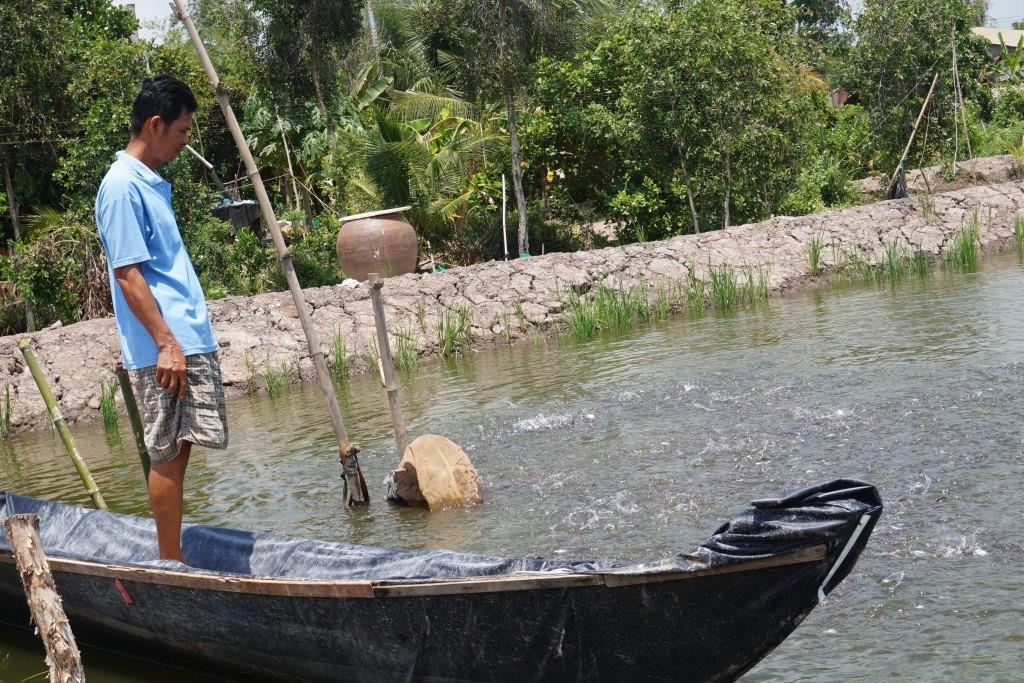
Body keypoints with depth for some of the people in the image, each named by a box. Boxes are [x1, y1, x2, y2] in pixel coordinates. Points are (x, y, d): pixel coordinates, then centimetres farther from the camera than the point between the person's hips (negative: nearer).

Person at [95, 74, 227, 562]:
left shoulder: (151, 183, 17)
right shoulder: (122, 186, -13)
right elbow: (128, 274, -17)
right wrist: (166, 343, -20)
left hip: (190, 341, 9)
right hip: (164, 347, -9)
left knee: (178, 449, 10)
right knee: (169, 452, -4)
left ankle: (173, 558, 16)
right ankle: (171, 565, 2)